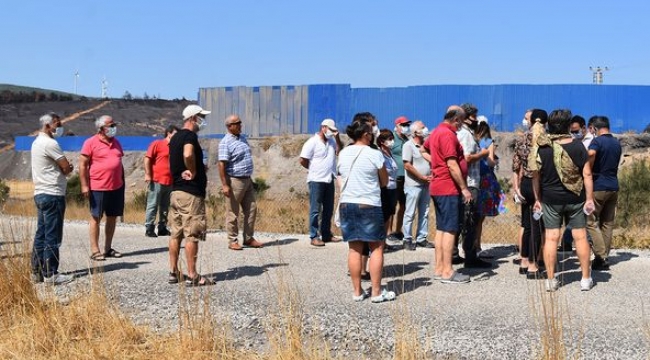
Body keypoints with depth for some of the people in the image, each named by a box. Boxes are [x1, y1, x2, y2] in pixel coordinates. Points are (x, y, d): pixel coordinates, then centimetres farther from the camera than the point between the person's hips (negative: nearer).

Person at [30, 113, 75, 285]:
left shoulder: (37, 142, 17)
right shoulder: (49, 144, -15)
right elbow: (67, 168, -14)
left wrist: (62, 168, 0)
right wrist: (65, 168, 6)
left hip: (40, 194, 10)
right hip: (53, 195, -10)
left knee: (41, 235, 11)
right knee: (52, 237, -6)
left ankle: (37, 271, 15)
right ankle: (51, 274, -3)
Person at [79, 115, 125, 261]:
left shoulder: (116, 142, 14)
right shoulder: (91, 143, -6)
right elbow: (82, 165, -8)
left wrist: (123, 181, 18)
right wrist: (84, 186, -13)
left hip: (116, 187, 6)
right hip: (98, 188, -6)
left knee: (112, 218, 10)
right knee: (96, 218, 0)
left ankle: (108, 248, 20)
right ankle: (95, 251, 4)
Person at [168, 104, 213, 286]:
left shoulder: (175, 137, 16)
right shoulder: (190, 135, -13)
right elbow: (188, 155, -33)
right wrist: (193, 172, -18)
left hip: (175, 191, 9)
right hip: (191, 192, -9)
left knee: (176, 234, 11)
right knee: (192, 235, -5)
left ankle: (174, 273, 16)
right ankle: (192, 276, -3)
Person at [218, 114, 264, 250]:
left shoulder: (243, 138, 13)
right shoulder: (225, 142, -13)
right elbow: (222, 164, -18)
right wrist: (224, 185, -23)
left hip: (247, 180, 8)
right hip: (234, 181, -8)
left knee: (251, 209, 9)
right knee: (233, 213, 0)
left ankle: (248, 238, 18)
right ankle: (232, 241, 8)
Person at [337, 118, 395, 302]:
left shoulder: (343, 154, 5)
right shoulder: (374, 154, -9)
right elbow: (384, 182, 0)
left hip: (346, 204, 5)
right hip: (369, 205, -5)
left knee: (354, 248, 9)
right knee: (376, 247, 4)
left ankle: (357, 291, 12)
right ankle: (376, 292, 3)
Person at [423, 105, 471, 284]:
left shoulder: (436, 132, 14)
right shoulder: (448, 134, -16)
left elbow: (424, 149, 32)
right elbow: (452, 165, -21)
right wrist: (464, 188, -18)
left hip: (438, 187, 10)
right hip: (449, 188, -10)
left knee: (441, 228, 12)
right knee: (450, 229, -7)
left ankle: (439, 269, 17)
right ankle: (447, 272, -5)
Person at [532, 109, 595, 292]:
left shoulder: (541, 148, -5)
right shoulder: (577, 146, -7)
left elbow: (536, 176, -1)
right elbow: (587, 174, -7)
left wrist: (537, 199, 9)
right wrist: (589, 198, -1)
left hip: (550, 199, 0)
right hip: (575, 199, 0)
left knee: (551, 238, 3)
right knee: (580, 236, 7)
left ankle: (551, 280, 5)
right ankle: (586, 278, 13)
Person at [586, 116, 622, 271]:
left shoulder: (597, 141, -11)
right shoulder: (617, 143, 12)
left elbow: (590, 155, -30)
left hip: (598, 187, -7)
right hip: (613, 187, 7)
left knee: (591, 222, -1)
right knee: (608, 223, 10)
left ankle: (601, 257, -9)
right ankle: (605, 258, 11)